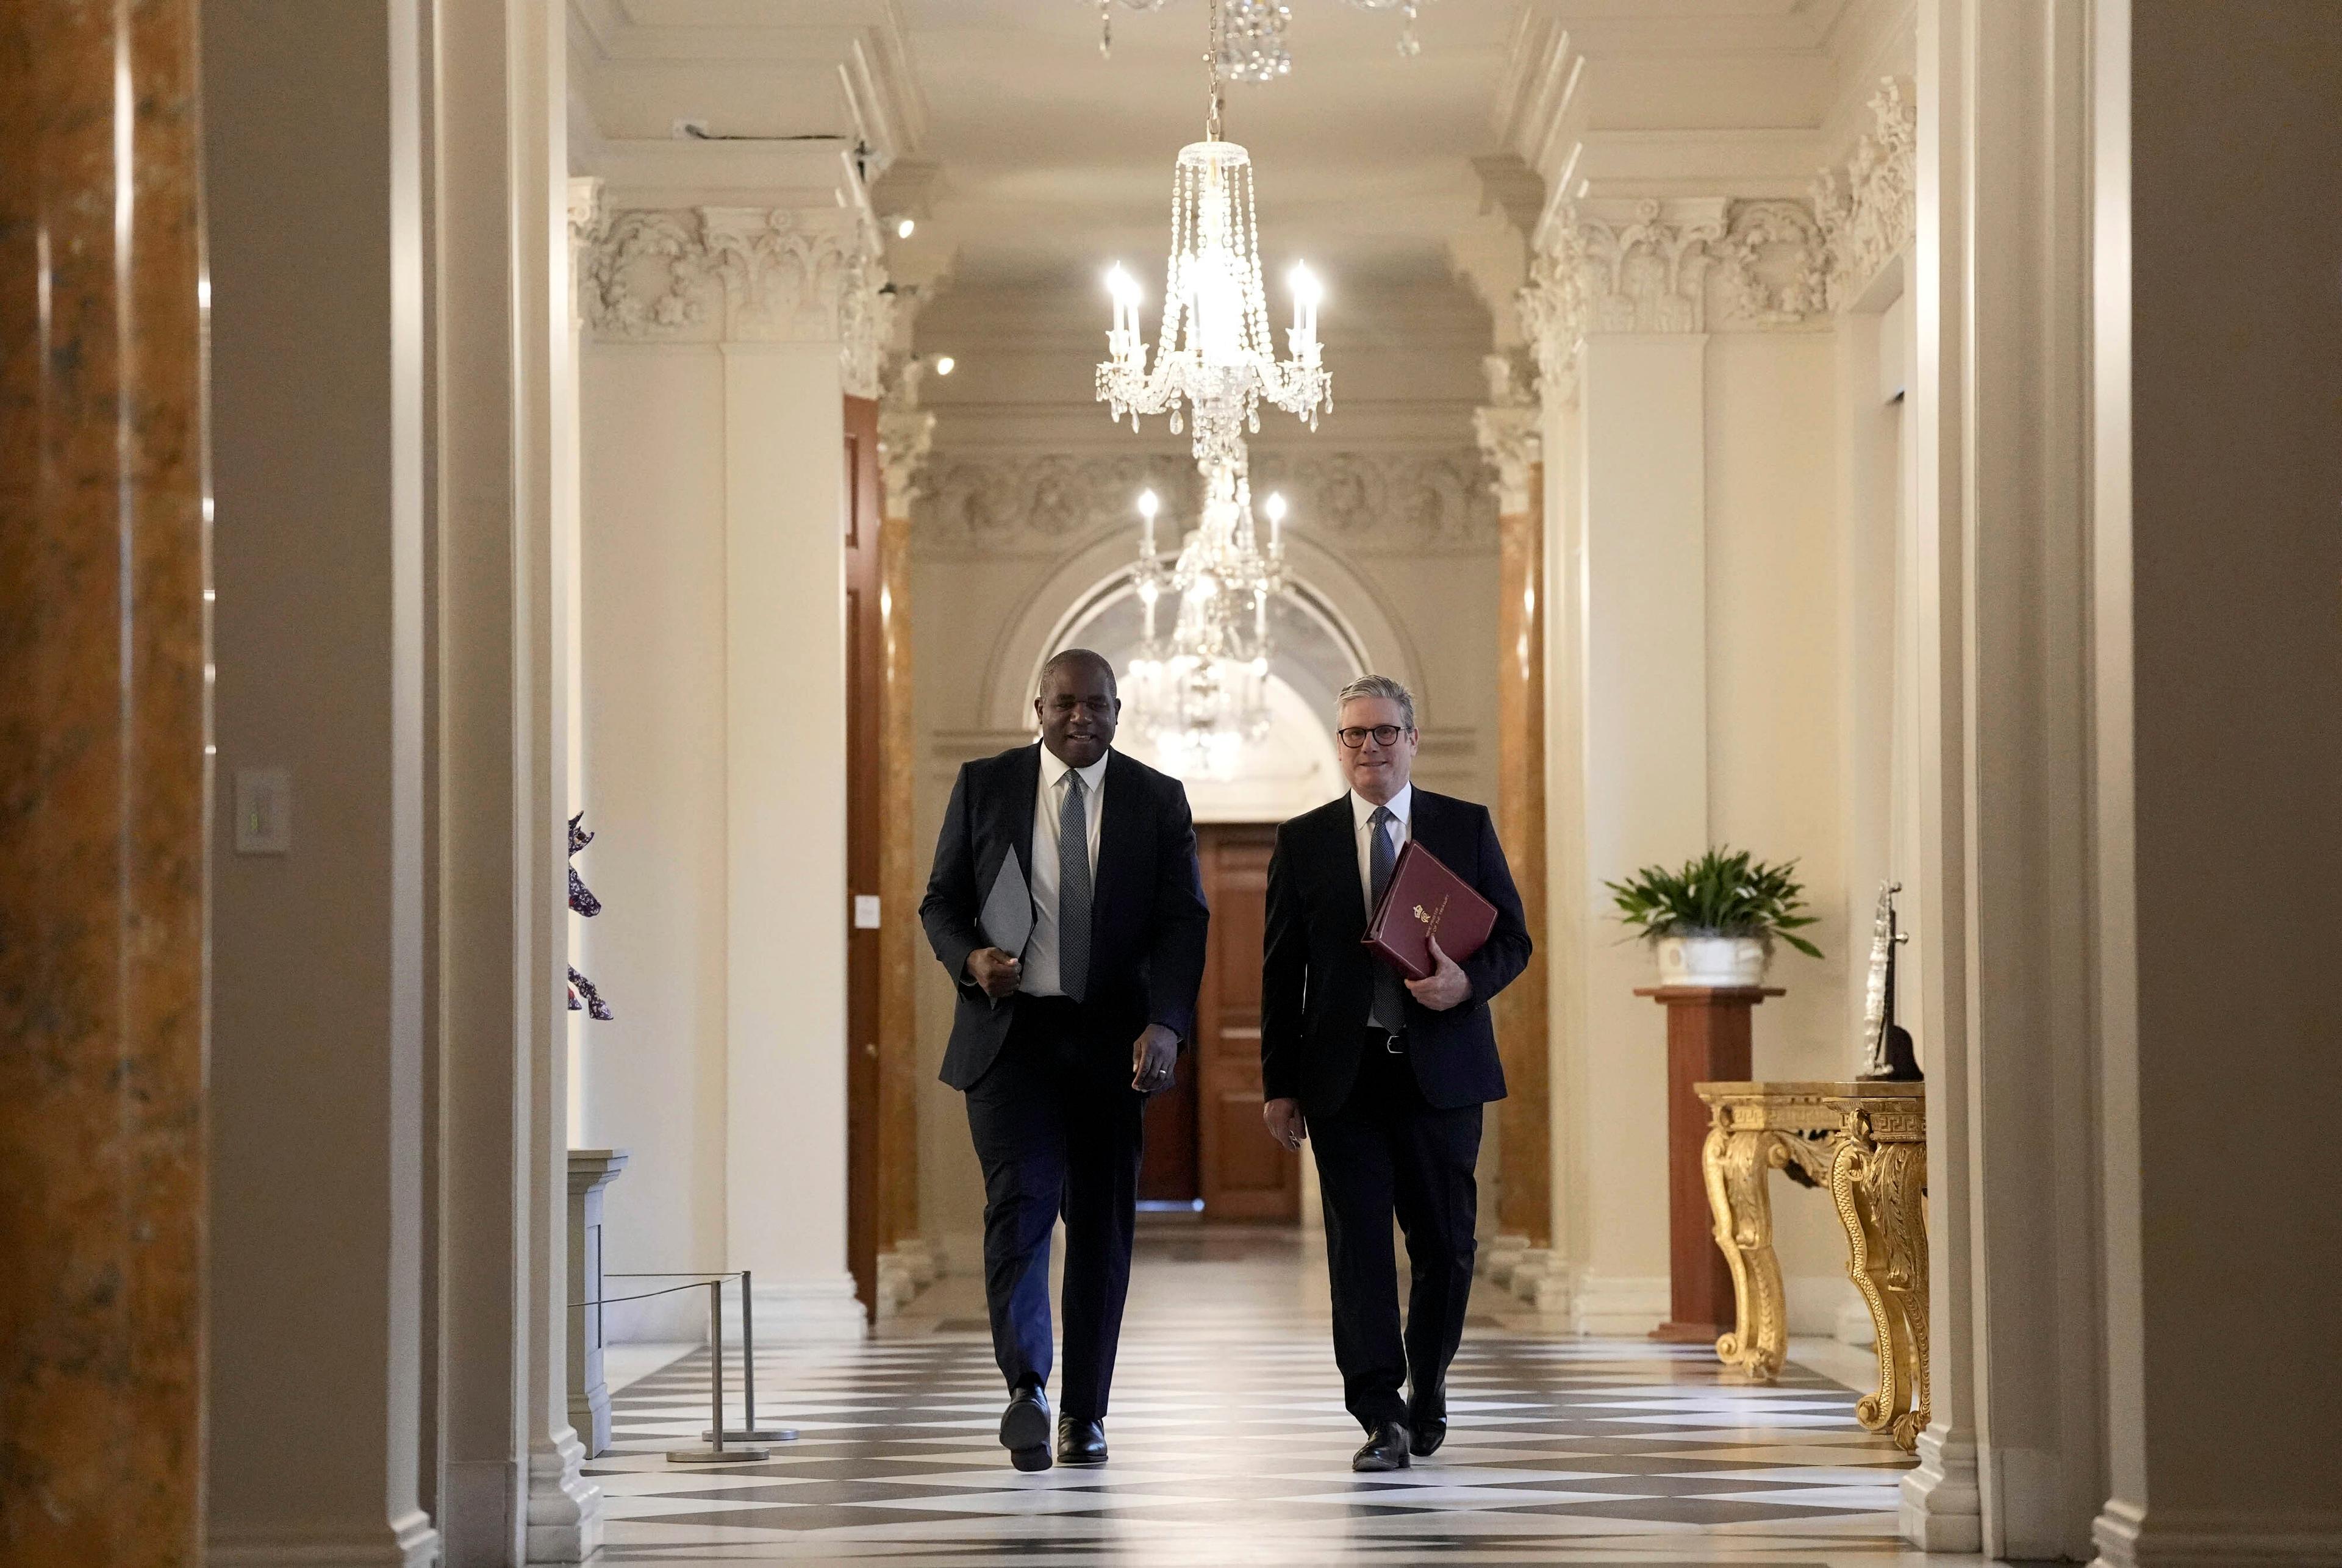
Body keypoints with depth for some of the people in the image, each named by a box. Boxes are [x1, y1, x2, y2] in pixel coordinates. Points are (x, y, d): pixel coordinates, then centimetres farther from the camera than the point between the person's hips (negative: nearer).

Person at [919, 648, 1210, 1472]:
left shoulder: (1158, 801, 4)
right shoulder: (984, 786, 4)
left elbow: (1183, 922, -2)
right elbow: (940, 901, 8)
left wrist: (1165, 1024, -17)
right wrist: (971, 958, -14)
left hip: (1113, 1040, 1)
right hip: (1010, 1031, -1)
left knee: (1103, 1221, 4)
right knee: (1019, 1199, -17)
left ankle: (1085, 1412, 12)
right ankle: (1026, 1388, -23)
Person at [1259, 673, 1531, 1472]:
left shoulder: (1467, 827, 7)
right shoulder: (1304, 840, 7)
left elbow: (1512, 936, 7)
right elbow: (1281, 970, 7)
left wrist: (1468, 983, -15)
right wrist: (1280, 1084, 1)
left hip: (1442, 1068, 0)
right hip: (1345, 1075, 0)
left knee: (1445, 1241, 5)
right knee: (1358, 1243, -5)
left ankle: (1427, 1388, 28)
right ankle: (1382, 1419, -5)